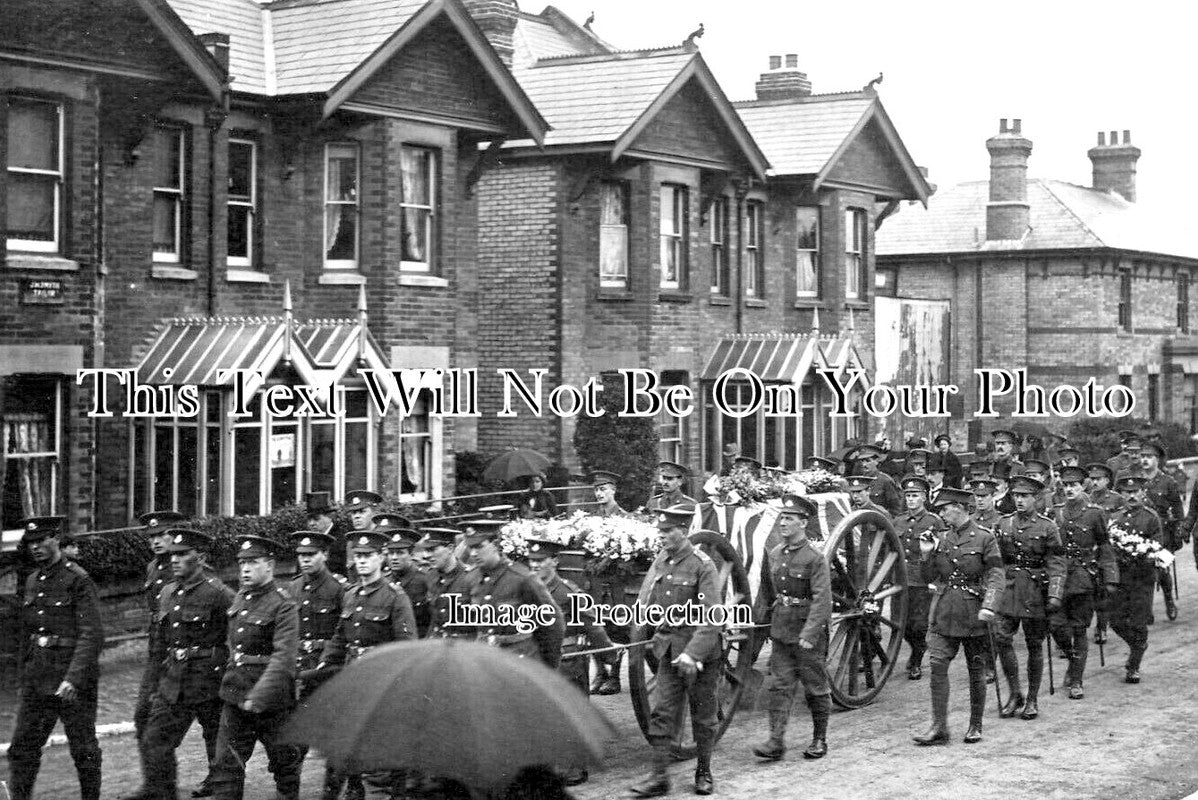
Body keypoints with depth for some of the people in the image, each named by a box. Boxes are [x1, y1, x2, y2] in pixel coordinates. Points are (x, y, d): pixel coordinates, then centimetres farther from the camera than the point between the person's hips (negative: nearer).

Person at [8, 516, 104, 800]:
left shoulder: (78, 580, -11)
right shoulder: (32, 582, 11)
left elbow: (91, 636, -17)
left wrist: (74, 678, -25)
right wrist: (22, 680, 17)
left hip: (74, 680, -6)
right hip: (36, 680, 6)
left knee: (83, 750, 5)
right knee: (22, 747, 3)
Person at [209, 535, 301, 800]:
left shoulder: (283, 605, -14)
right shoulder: (239, 598, 9)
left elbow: (284, 658, -23)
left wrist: (258, 696, -30)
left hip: (271, 701, -6)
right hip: (234, 698, 6)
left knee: (284, 763, 10)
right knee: (226, 765, 1)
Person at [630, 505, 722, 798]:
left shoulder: (702, 565, -14)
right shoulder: (660, 561, 4)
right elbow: (645, 601, 11)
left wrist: (693, 653, -27)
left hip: (701, 652, -5)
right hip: (669, 651, 5)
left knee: (703, 716, 9)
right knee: (661, 713, -1)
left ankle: (704, 773, 23)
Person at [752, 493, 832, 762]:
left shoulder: (815, 558, -13)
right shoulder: (773, 555, 6)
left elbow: (822, 599, -20)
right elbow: (765, 592, 17)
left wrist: (809, 634, -27)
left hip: (808, 633, -5)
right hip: (780, 631, 5)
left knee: (816, 688, 7)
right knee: (778, 686, 0)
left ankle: (819, 740, 20)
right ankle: (776, 741, 0)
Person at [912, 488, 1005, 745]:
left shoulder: (984, 539, -5)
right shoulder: (941, 539, 9)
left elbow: (996, 577, -10)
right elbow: (931, 579, 14)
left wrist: (988, 606, -23)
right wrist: (926, 554, -2)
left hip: (973, 615, -4)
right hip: (943, 615, 4)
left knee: (976, 671, 6)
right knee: (937, 666, -7)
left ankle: (975, 727, 19)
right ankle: (939, 727, -5)